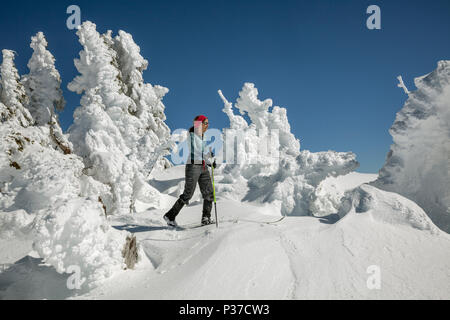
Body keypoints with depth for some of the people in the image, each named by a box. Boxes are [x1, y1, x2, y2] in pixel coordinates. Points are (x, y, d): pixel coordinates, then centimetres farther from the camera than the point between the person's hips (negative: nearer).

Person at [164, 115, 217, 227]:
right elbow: (194, 152, -19)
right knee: (188, 194, -4)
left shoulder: (201, 136, 17)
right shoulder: (192, 135, -9)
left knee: (208, 192, 2)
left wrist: (210, 162, 11)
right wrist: (208, 154, -8)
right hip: (193, 166, -8)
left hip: (203, 167, 8)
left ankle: (206, 218, 8)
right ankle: (170, 216, 9)